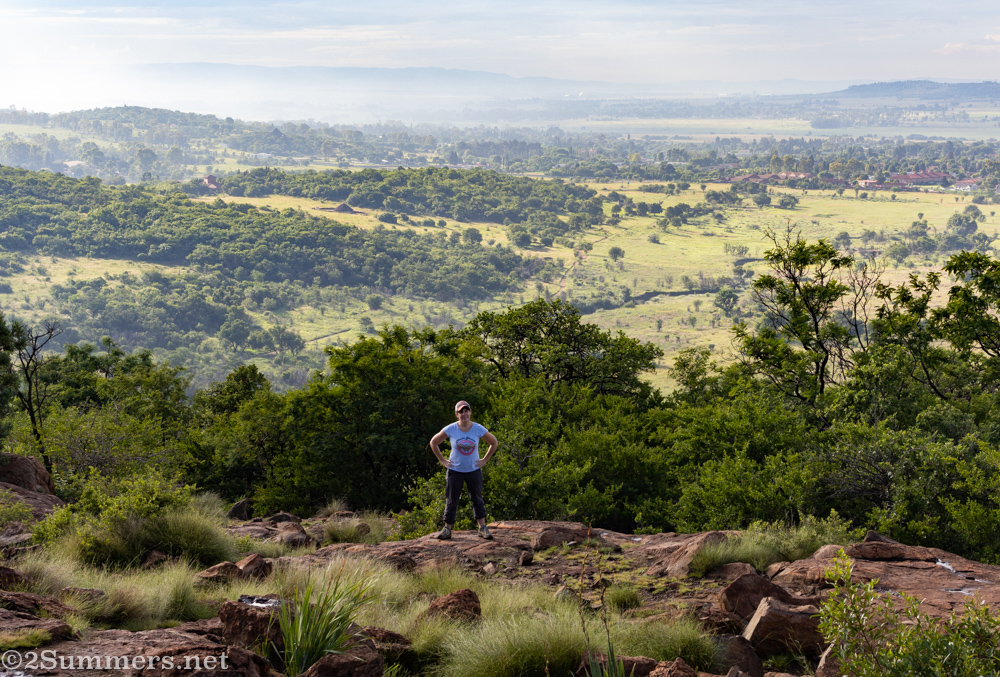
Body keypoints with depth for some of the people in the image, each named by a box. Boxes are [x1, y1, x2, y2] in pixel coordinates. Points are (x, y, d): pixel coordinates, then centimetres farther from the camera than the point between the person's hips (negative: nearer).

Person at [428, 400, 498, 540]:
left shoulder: (478, 429, -8)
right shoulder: (450, 429, -10)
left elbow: (494, 443, 7)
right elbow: (434, 442, 3)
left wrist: (485, 460, 1)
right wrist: (442, 460, 0)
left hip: (474, 470, 1)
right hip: (455, 470, -1)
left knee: (477, 499, 6)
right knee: (451, 501, 3)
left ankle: (483, 528, 10)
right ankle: (447, 529, 9)